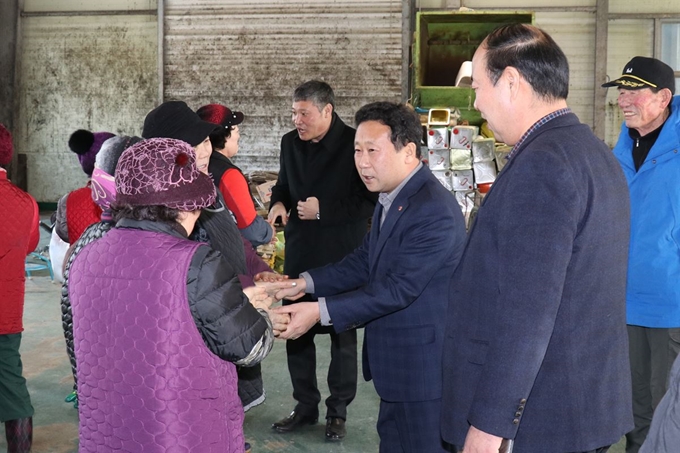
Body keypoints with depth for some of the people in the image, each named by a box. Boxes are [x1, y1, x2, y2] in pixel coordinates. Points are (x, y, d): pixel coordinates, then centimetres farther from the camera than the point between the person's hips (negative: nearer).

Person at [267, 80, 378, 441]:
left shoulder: (355, 144, -14)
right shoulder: (290, 143, 5)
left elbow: (371, 201, -14)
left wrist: (324, 209, -20)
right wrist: (278, 202, -4)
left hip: (342, 256, -6)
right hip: (299, 253, 6)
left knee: (342, 335, 8)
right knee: (296, 331, 12)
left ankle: (338, 411, 21)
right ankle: (305, 406, 27)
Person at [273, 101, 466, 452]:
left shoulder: (435, 212, -25)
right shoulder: (391, 198, 6)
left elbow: (397, 289, -26)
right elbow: (364, 262, 12)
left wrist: (321, 311, -25)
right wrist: (305, 283, 1)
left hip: (424, 366, -9)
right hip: (396, 362, 9)